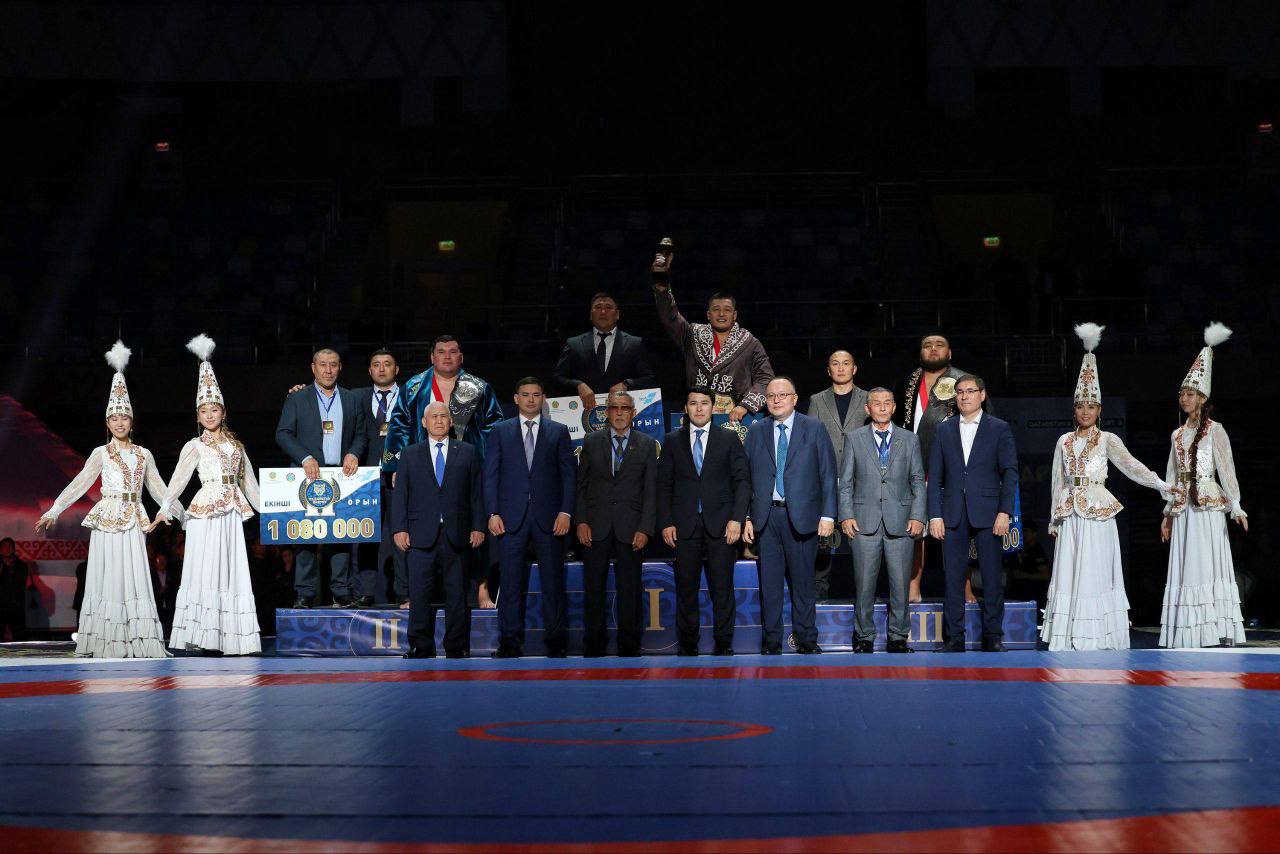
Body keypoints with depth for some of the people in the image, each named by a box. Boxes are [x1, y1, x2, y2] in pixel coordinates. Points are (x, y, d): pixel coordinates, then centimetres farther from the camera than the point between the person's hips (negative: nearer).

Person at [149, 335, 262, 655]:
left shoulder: (235, 445, 17)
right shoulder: (195, 446, 4)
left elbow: (248, 481, 20)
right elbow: (178, 479, -6)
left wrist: (265, 509, 16)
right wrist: (163, 509, -17)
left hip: (232, 512, 4)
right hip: (205, 511, -4)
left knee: (232, 571, 1)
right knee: (206, 569, -8)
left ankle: (231, 638, 3)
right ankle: (205, 638, -9)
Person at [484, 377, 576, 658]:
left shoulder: (558, 431, 10)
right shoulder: (501, 431, 10)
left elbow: (569, 474, 5)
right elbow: (491, 474, 6)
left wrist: (565, 512, -6)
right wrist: (493, 513, -4)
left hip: (548, 517, 0)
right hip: (512, 516, 0)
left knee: (553, 580, 1)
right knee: (511, 581, 0)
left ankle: (556, 642, 5)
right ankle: (510, 641, 4)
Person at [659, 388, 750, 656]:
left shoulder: (729, 440, 8)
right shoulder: (672, 441, 11)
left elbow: (742, 481, 4)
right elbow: (664, 484, 8)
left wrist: (736, 519, -6)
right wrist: (666, 523, -1)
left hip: (720, 525, -1)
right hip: (685, 526, 1)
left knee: (722, 588, -1)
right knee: (686, 589, 1)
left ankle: (723, 644, 6)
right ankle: (687, 645, 8)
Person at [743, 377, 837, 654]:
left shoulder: (814, 428, 3)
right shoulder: (756, 431, 9)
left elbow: (828, 473, 1)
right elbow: (747, 477, 8)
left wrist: (828, 515, -6)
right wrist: (746, 517, 1)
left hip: (802, 515, -2)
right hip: (766, 516, 2)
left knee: (802, 580, 4)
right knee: (769, 581, 4)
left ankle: (806, 640, 12)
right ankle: (771, 641, 12)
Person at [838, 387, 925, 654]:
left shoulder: (910, 439, 11)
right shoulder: (854, 439, 9)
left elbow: (918, 482, 10)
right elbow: (845, 482, 8)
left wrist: (917, 517, 0)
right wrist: (846, 516, -3)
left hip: (900, 522, 1)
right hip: (864, 522, -1)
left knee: (900, 583, 1)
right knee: (864, 583, 0)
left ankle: (898, 637, 10)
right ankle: (864, 637, 10)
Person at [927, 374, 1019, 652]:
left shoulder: (999, 429, 5)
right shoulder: (944, 429, 11)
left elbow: (1010, 472, 1)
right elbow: (935, 476, 8)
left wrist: (1004, 512, -9)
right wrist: (935, 515, -1)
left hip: (987, 512, -2)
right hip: (953, 514, 2)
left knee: (992, 576, -1)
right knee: (953, 577, 1)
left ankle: (993, 637, 7)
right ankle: (954, 637, 6)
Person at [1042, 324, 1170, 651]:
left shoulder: (1107, 440, 3)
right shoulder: (1064, 441, 13)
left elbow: (1130, 465, -9)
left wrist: (1159, 483, -23)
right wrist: (1055, 518, 14)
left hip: (1098, 514, -3)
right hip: (1070, 516, 3)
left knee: (1095, 572, -5)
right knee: (1068, 573, -1)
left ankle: (1097, 637, -4)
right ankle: (1068, 638, 0)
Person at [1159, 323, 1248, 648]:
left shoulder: (1214, 430, 1)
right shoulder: (1178, 435, 17)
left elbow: (1226, 468, -5)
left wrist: (1235, 505, -14)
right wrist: (1167, 513, 18)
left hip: (1208, 504, -5)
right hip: (1182, 506, 5)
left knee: (1211, 563, -10)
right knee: (1185, 568, 1)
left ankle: (1223, 631, -10)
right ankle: (1187, 634, 1)